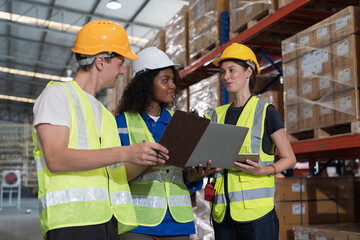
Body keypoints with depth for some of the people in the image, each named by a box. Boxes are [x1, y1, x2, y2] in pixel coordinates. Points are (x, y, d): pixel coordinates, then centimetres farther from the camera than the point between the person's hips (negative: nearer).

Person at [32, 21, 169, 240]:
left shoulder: (104, 113, 24)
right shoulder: (57, 94, 1)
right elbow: (56, 159, -15)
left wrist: (148, 160, 4)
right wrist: (125, 153, -21)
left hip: (108, 221, 7)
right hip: (72, 221, -7)